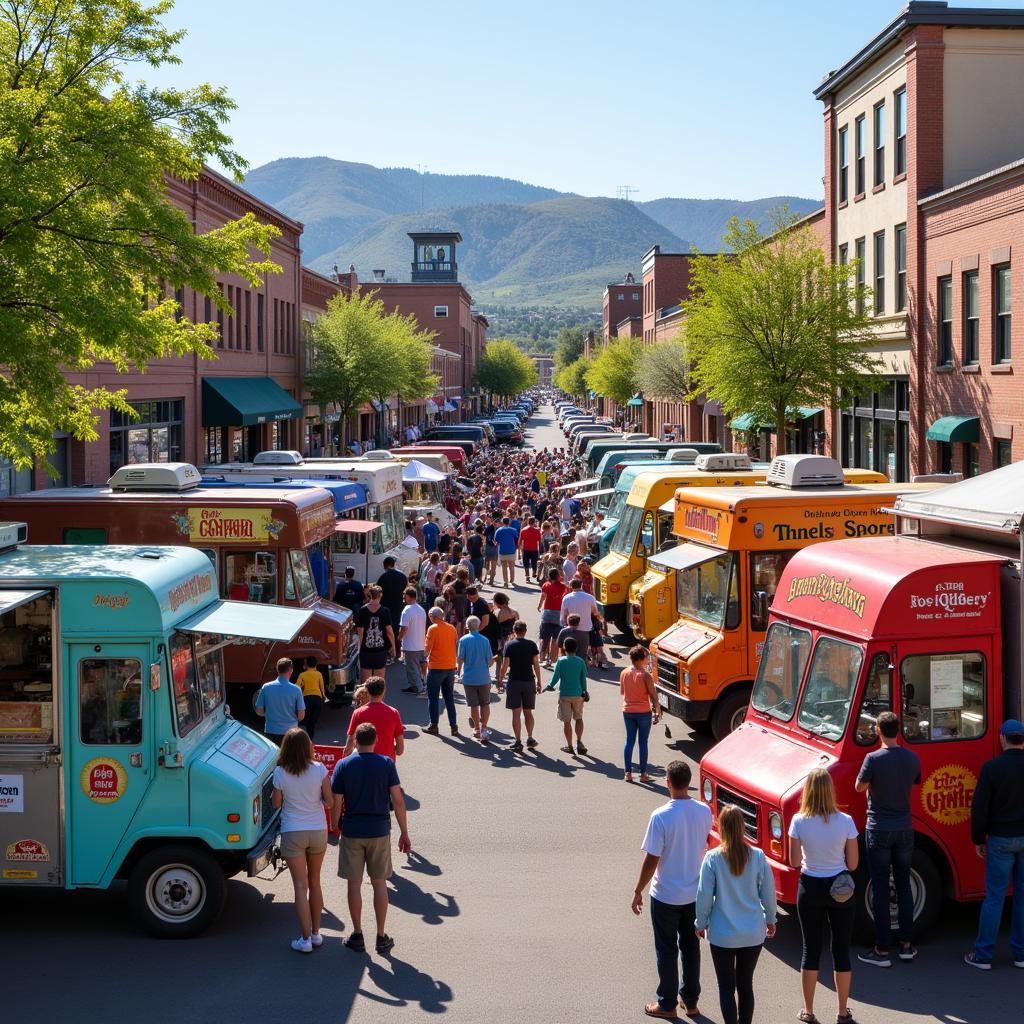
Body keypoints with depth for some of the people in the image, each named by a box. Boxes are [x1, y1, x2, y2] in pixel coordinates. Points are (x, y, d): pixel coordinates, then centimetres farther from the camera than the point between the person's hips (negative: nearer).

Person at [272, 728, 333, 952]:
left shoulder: (280, 773, -11)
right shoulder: (319, 770, -8)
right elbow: (329, 801, -4)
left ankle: (305, 939, 2)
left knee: (301, 886, 2)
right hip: (318, 831, 2)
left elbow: (276, 803, -1)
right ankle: (316, 933, 25)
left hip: (292, 833, -2)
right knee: (314, 882, 17)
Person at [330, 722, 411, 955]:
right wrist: (404, 833, -1)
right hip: (379, 831, 1)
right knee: (379, 883, 10)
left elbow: (336, 804, -6)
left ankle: (357, 935, 15)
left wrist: (334, 829, 9)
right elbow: (398, 801, -8)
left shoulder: (343, 765, -5)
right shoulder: (386, 764, -5)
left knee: (354, 883, 10)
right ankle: (381, 937, 14)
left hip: (352, 832, 0)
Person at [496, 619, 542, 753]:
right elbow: (536, 665, 1)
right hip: (529, 681, 2)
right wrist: (539, 682, 9)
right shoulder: (532, 645, 0)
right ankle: (530, 739, 17)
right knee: (528, 712, 15)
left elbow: (504, 666, -7)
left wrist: (500, 681, 3)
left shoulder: (509, 645, -5)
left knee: (516, 713, 0)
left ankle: (518, 742, -3)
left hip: (514, 682, -2)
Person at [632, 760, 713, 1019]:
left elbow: (651, 860, -19)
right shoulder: (704, 812, -7)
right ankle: (691, 1002, 27)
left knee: (667, 950, 9)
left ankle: (667, 1005, 20)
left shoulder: (661, 816, -23)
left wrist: (638, 891, -7)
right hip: (695, 893, 5)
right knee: (691, 947, 17)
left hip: (666, 895, -5)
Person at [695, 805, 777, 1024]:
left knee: (726, 987, 8)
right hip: (753, 934, 3)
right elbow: (768, 893, 0)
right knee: (746, 984, 17)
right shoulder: (758, 857, -9)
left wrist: (701, 923, 6)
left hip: (723, 934, -3)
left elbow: (704, 895, -9)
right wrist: (771, 919, 16)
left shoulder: (712, 858, -15)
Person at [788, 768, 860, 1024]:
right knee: (842, 949, 12)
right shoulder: (845, 821, -13)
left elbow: (794, 861, -6)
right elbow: (853, 863, -6)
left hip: (810, 888, 0)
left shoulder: (799, 822, -13)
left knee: (811, 949, 12)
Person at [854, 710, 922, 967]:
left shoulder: (874, 759, -18)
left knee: (880, 890, 1)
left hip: (878, 832, -4)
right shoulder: (912, 758, -3)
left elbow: (860, 787, -6)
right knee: (904, 886, 16)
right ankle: (906, 945, 20)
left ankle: (881, 951, 4)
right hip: (904, 830, 4)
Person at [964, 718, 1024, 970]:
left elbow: (980, 807, -7)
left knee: (994, 898, 2)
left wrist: (978, 839, 4)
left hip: (1001, 839, -2)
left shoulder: (992, 767, -10)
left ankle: (983, 956, 5)